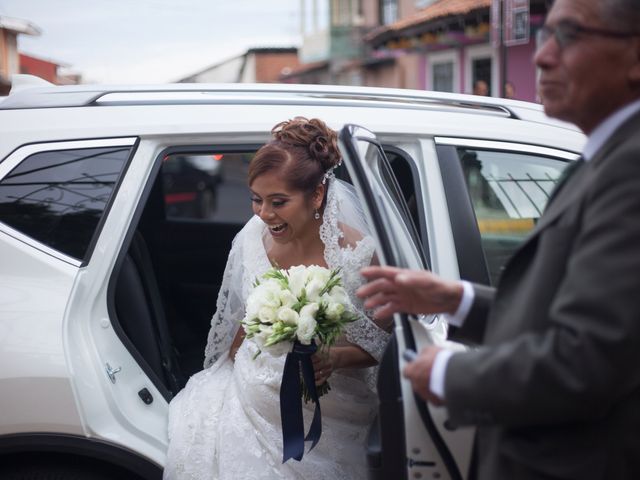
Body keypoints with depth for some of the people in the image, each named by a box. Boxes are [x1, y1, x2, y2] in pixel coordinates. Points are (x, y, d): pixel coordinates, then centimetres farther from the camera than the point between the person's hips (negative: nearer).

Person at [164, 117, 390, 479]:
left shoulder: (357, 255, -18)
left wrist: (332, 358, -26)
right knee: (196, 440, -17)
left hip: (319, 411, -3)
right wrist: (225, 376, 16)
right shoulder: (254, 237, -5)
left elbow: (377, 344, -8)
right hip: (253, 391, 4)